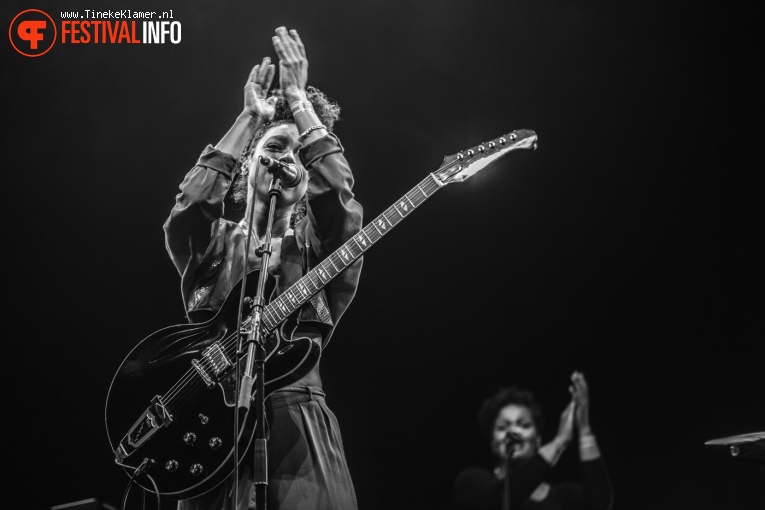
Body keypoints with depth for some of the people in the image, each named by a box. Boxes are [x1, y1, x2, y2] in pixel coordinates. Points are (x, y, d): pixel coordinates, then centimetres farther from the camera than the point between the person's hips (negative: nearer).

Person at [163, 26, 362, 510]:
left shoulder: (317, 242, 16)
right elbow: (188, 207, -6)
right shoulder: (215, 240, 17)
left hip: (297, 415, 0)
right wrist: (251, 118, -3)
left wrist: (298, 101, -1)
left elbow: (337, 194, -4)